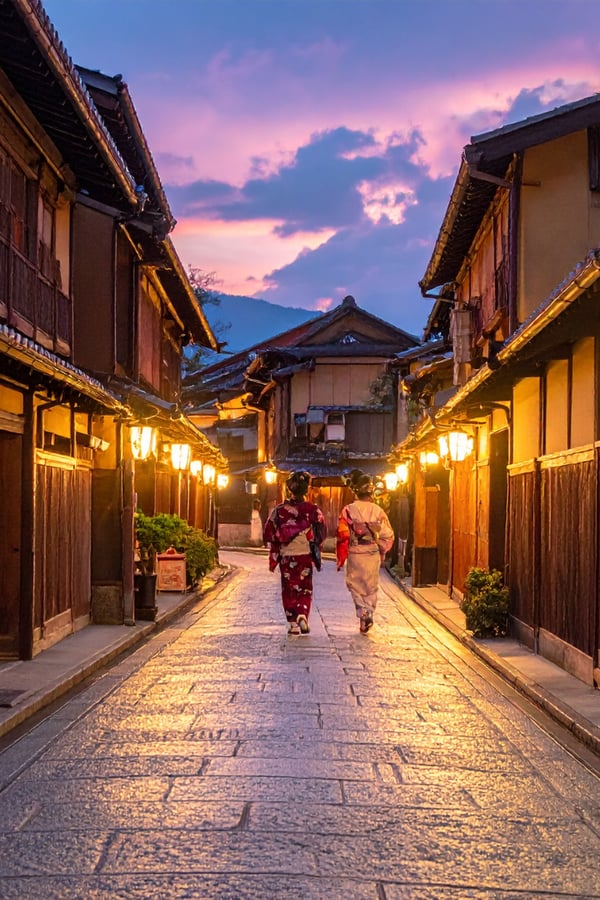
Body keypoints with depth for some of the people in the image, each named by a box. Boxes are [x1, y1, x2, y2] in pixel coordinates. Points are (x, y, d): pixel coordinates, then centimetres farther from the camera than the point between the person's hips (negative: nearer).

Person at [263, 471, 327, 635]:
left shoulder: (280, 509, -6)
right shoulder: (313, 510, -7)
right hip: (306, 555, 0)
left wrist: (278, 542, 17)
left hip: (286, 556, 0)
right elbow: (322, 534, -1)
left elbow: (268, 533, -2)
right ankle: (302, 615, -14)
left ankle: (293, 623, 8)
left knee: (289, 590, 12)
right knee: (305, 589, 10)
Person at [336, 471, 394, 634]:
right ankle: (369, 613, 11)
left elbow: (343, 536, -8)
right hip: (373, 555, 2)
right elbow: (388, 536, 2)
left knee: (355, 585, 10)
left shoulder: (348, 510, -8)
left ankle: (363, 614, -9)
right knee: (371, 587, 15)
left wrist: (340, 559, 1)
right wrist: (382, 552, 19)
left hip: (355, 554, -2)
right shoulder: (378, 511, -2)